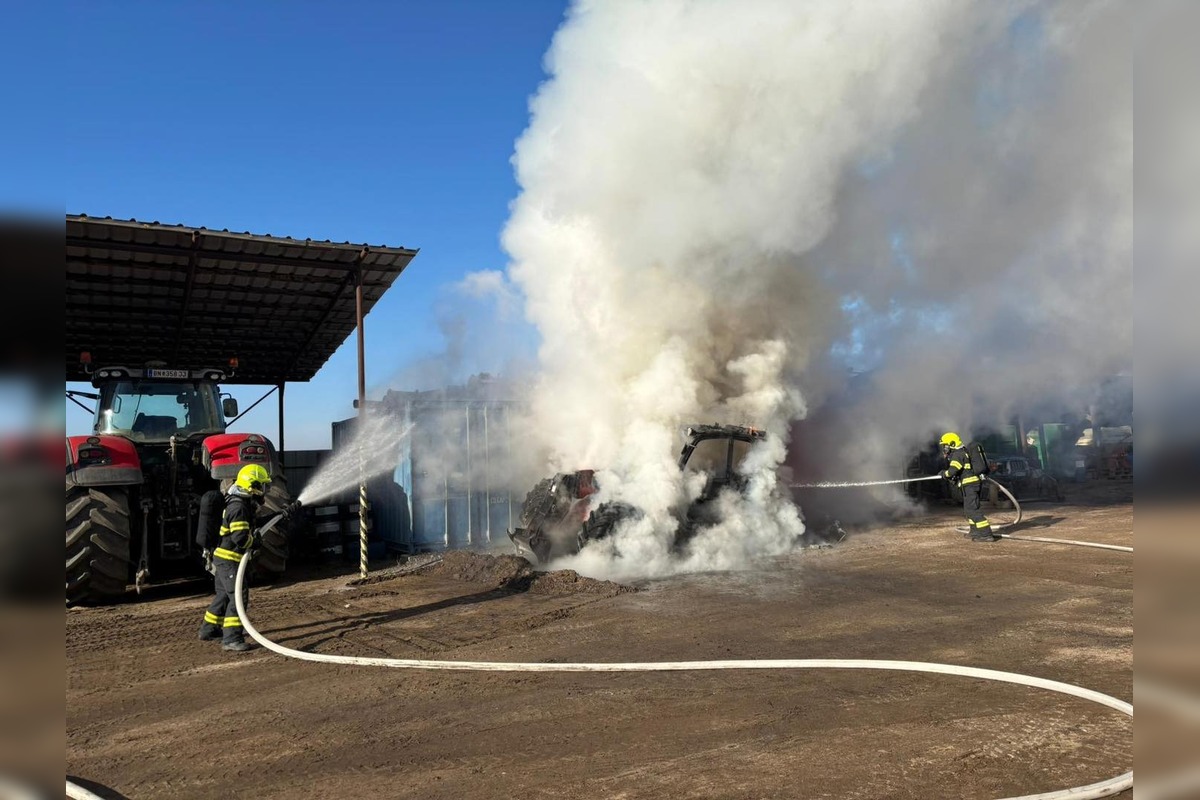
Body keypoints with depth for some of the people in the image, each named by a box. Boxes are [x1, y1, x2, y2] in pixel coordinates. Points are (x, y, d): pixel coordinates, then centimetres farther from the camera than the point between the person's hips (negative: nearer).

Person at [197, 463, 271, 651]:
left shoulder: (243, 504, 12)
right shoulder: (238, 507, -21)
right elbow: (240, 538, -27)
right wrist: (254, 543, -9)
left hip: (224, 559, 11)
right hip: (228, 560, -11)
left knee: (224, 595, 21)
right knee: (238, 596, -12)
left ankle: (209, 629, 35)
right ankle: (231, 638, -12)